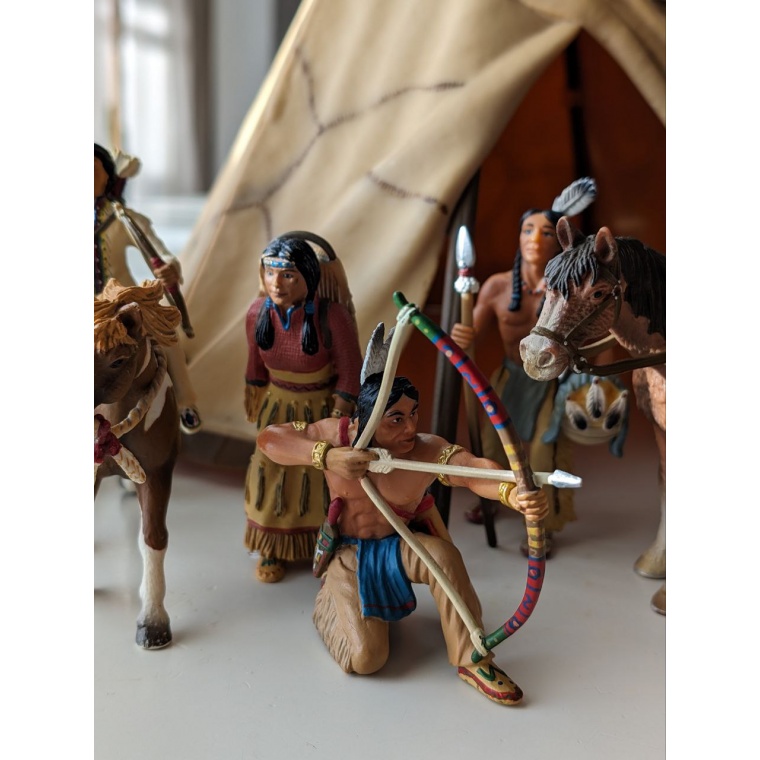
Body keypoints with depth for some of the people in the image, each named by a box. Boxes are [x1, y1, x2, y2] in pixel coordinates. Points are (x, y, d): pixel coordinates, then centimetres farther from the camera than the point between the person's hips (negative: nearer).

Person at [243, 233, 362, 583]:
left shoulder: (330, 315, -28)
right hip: (278, 406, 3)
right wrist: (256, 410, 10)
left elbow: (350, 372, -18)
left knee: (322, 479, 11)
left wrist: (335, 424, -15)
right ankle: (272, 550, 36)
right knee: (271, 474, 13)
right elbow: (255, 367, 0)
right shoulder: (258, 313, -16)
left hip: (322, 406, -3)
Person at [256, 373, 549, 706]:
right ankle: (330, 603, 20)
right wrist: (326, 456, -38)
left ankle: (472, 660, -18)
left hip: (401, 546, 1)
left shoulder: (428, 450, -22)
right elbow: (269, 437, -20)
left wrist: (513, 493, -65)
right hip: (348, 554, 0)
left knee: (443, 555, -34)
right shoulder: (339, 436, -18)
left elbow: (473, 468, -42)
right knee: (365, 659, -14)